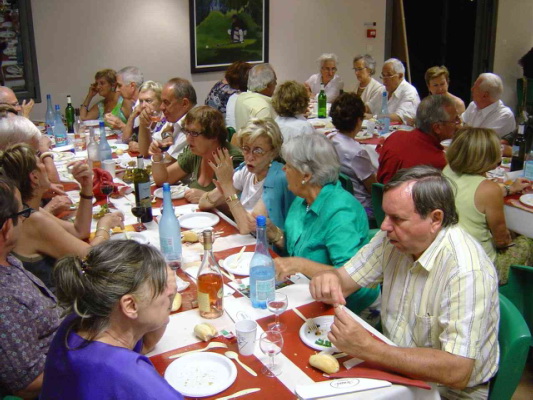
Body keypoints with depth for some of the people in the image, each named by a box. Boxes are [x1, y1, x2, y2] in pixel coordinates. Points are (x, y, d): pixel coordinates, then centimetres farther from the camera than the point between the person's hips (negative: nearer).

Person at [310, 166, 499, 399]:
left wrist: (368, 348, -34)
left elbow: (457, 372, -30)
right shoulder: (394, 238, -5)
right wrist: (329, 280, -22)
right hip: (395, 366, 6)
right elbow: (345, 278, 2)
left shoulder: (467, 271, -26)